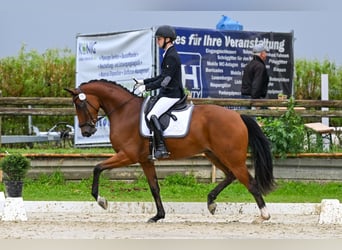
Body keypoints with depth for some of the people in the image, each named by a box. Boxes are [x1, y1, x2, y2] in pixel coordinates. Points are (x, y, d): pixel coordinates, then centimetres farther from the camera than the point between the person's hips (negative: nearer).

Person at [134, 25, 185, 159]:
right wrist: (143, 82, 18)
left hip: (171, 95, -11)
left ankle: (162, 148, -28)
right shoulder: (168, 54, 14)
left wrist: (146, 87, -20)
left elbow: (164, 81, -22)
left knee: (152, 116, -25)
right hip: (165, 93, 11)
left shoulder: (172, 57, -18)